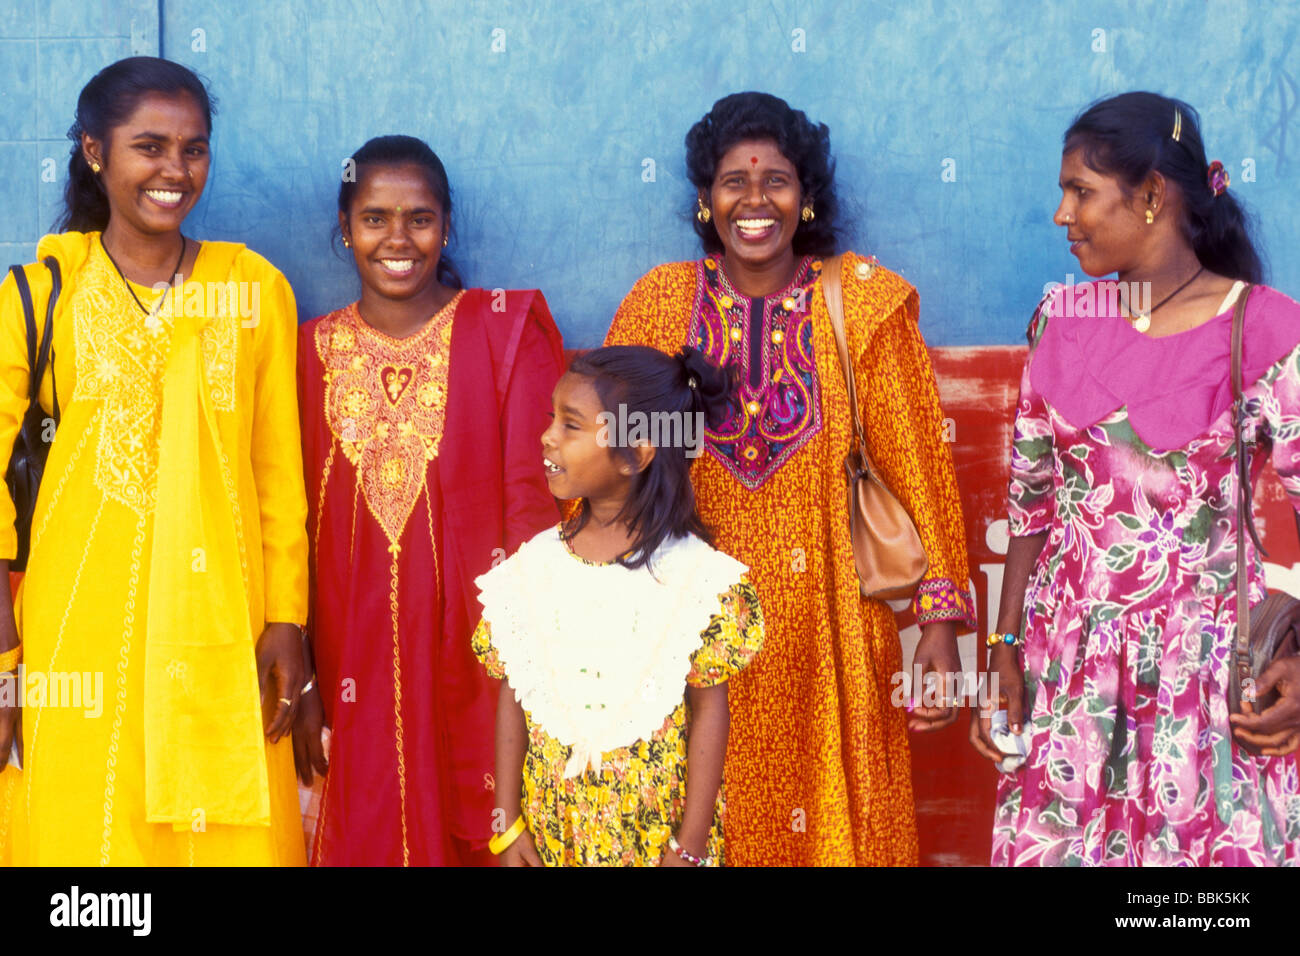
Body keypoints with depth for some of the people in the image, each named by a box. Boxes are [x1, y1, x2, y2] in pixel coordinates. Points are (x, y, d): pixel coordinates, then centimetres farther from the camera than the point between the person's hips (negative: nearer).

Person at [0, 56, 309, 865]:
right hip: (81, 626, -1)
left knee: (230, 837, 2)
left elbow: (280, 473, 6)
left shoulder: (255, 289, 5)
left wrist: (287, 620, 1)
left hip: (219, 627, 1)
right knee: (85, 833, 3)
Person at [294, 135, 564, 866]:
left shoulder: (507, 330, -1)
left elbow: (534, 503, -6)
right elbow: (299, 524, 7)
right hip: (363, 663, 2)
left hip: (478, 646, -2)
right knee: (372, 838, 8)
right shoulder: (317, 350, 6)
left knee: (483, 834, 3)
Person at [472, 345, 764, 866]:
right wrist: (508, 825, 1)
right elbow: (511, 699, 2)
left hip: (655, 824, -3)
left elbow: (709, 711, -8)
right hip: (551, 824, 3)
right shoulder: (533, 564, -2)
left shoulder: (695, 574, -12)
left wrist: (690, 847, -8)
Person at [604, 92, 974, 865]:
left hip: (827, 624, -1)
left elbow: (917, 465, -4)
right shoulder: (660, 303, 2)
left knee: (835, 827, 6)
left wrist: (941, 620, -10)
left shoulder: (864, 303, -2)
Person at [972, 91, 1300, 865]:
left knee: (1210, 845, 4)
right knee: (1050, 844, 8)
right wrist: (1007, 646, 3)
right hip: (1070, 659, 4)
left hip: (1204, 664, -3)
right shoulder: (1067, 320, 3)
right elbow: (1031, 501, 8)